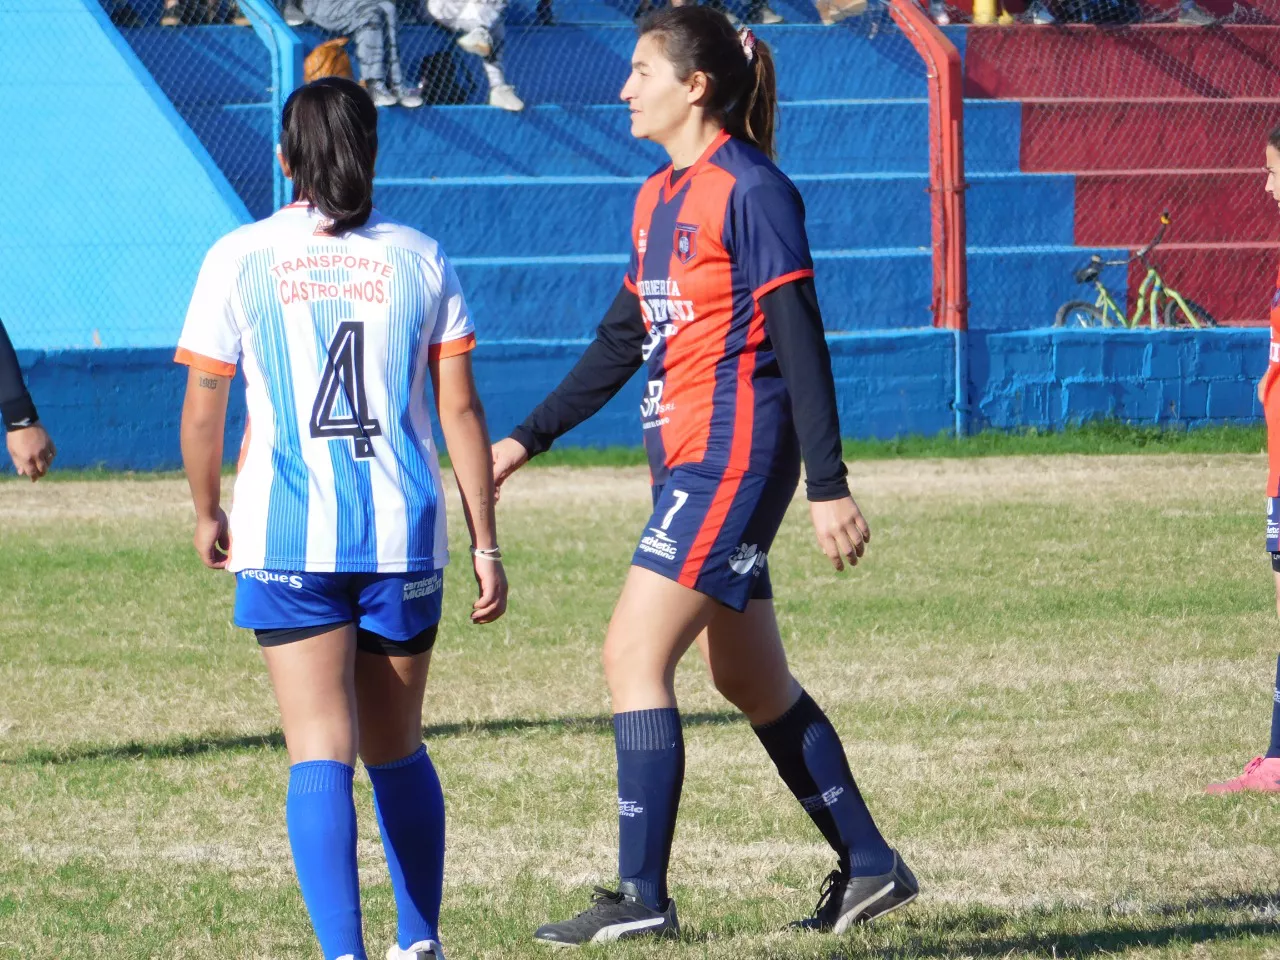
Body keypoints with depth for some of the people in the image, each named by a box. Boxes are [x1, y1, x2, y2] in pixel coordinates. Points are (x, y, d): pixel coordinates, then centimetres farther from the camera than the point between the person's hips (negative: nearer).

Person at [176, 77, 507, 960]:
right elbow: (461, 409, 3)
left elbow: (203, 408, 3)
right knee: (397, 751, 18)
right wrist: (485, 544, 7)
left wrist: (208, 514, 20)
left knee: (321, 757, -5)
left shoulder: (239, 259, 0)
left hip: (288, 537, -2)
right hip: (404, 532, 2)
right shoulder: (420, 259, 4)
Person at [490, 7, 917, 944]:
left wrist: (828, 486, -18)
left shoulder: (752, 191, -12)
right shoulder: (660, 199, 15)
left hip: (734, 454, -9)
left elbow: (800, 342, -15)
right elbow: (619, 343, 22)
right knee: (752, 682, 14)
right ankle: (870, 867, 23)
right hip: (688, 462, 9)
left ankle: (642, 896, -12)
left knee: (633, 655, -13)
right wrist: (527, 440, 20)